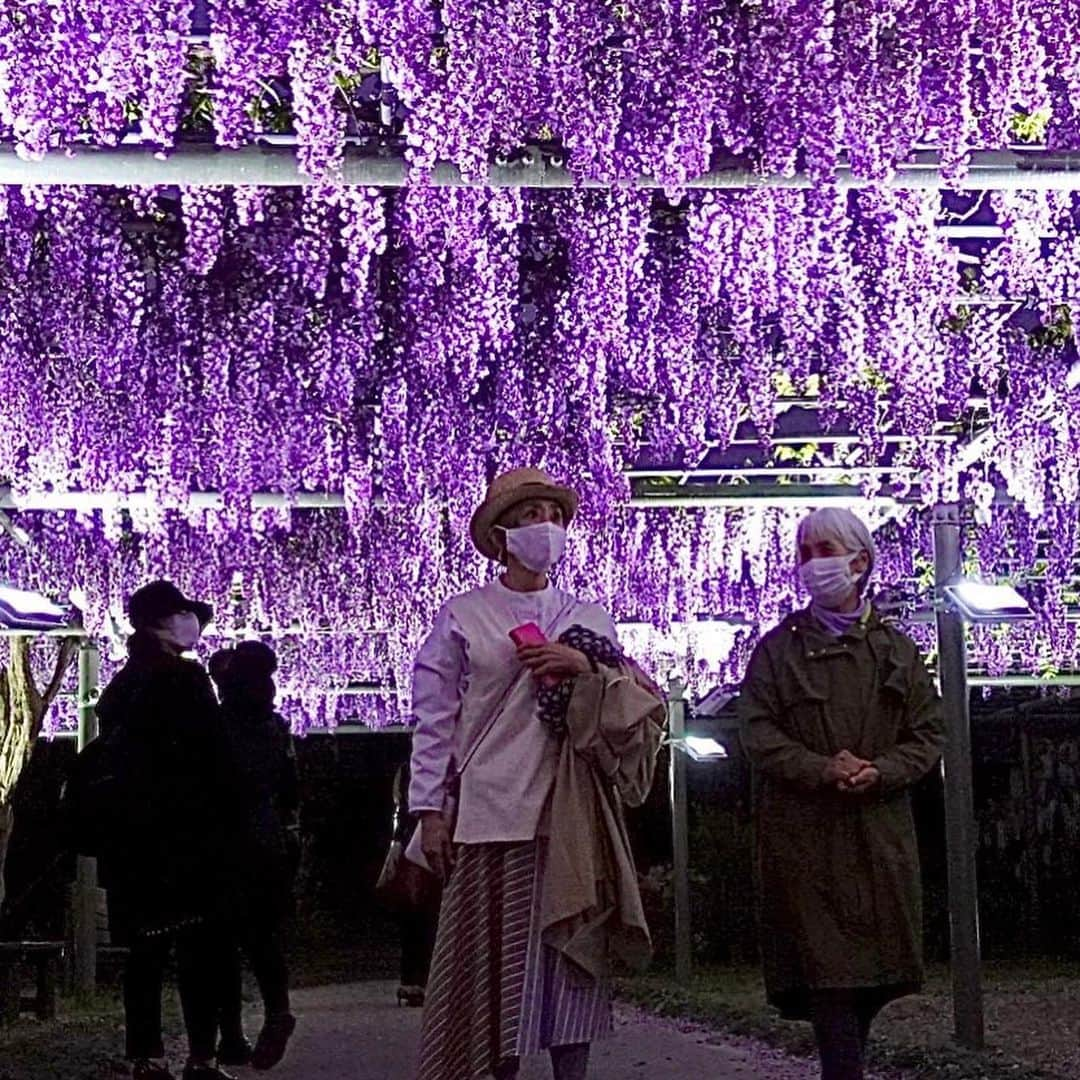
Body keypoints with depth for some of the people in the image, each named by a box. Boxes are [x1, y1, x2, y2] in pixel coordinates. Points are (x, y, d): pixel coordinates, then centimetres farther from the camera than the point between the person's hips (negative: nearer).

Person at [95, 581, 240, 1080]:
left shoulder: (119, 687, 13)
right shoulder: (184, 678, -10)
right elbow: (210, 757, -13)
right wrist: (221, 823, -5)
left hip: (131, 837, 7)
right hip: (186, 833, -7)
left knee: (145, 950, 8)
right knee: (197, 946, -3)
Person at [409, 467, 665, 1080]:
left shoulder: (590, 619, 13)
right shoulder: (463, 617, 4)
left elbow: (639, 706, 11)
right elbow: (434, 719, 2)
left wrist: (587, 669, -8)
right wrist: (431, 809, -4)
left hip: (573, 813, 2)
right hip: (493, 812, -2)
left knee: (571, 950, 1)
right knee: (496, 956, -1)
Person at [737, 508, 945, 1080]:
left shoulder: (897, 648, 12)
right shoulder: (778, 648, 7)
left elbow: (928, 733, 8)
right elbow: (759, 732, -1)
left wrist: (881, 772, -11)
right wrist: (821, 770, -17)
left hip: (880, 831, 2)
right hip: (805, 831, -2)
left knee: (877, 965, 3)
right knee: (826, 962, -10)